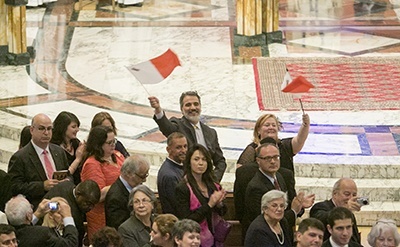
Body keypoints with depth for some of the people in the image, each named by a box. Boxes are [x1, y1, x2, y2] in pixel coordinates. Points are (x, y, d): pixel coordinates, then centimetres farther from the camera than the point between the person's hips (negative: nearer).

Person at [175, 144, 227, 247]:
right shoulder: (182, 188, -14)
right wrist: (210, 205, -20)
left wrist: (219, 203, -10)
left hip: (213, 238, 5)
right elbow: (186, 221, -18)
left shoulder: (211, 184, 4)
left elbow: (222, 212, 12)